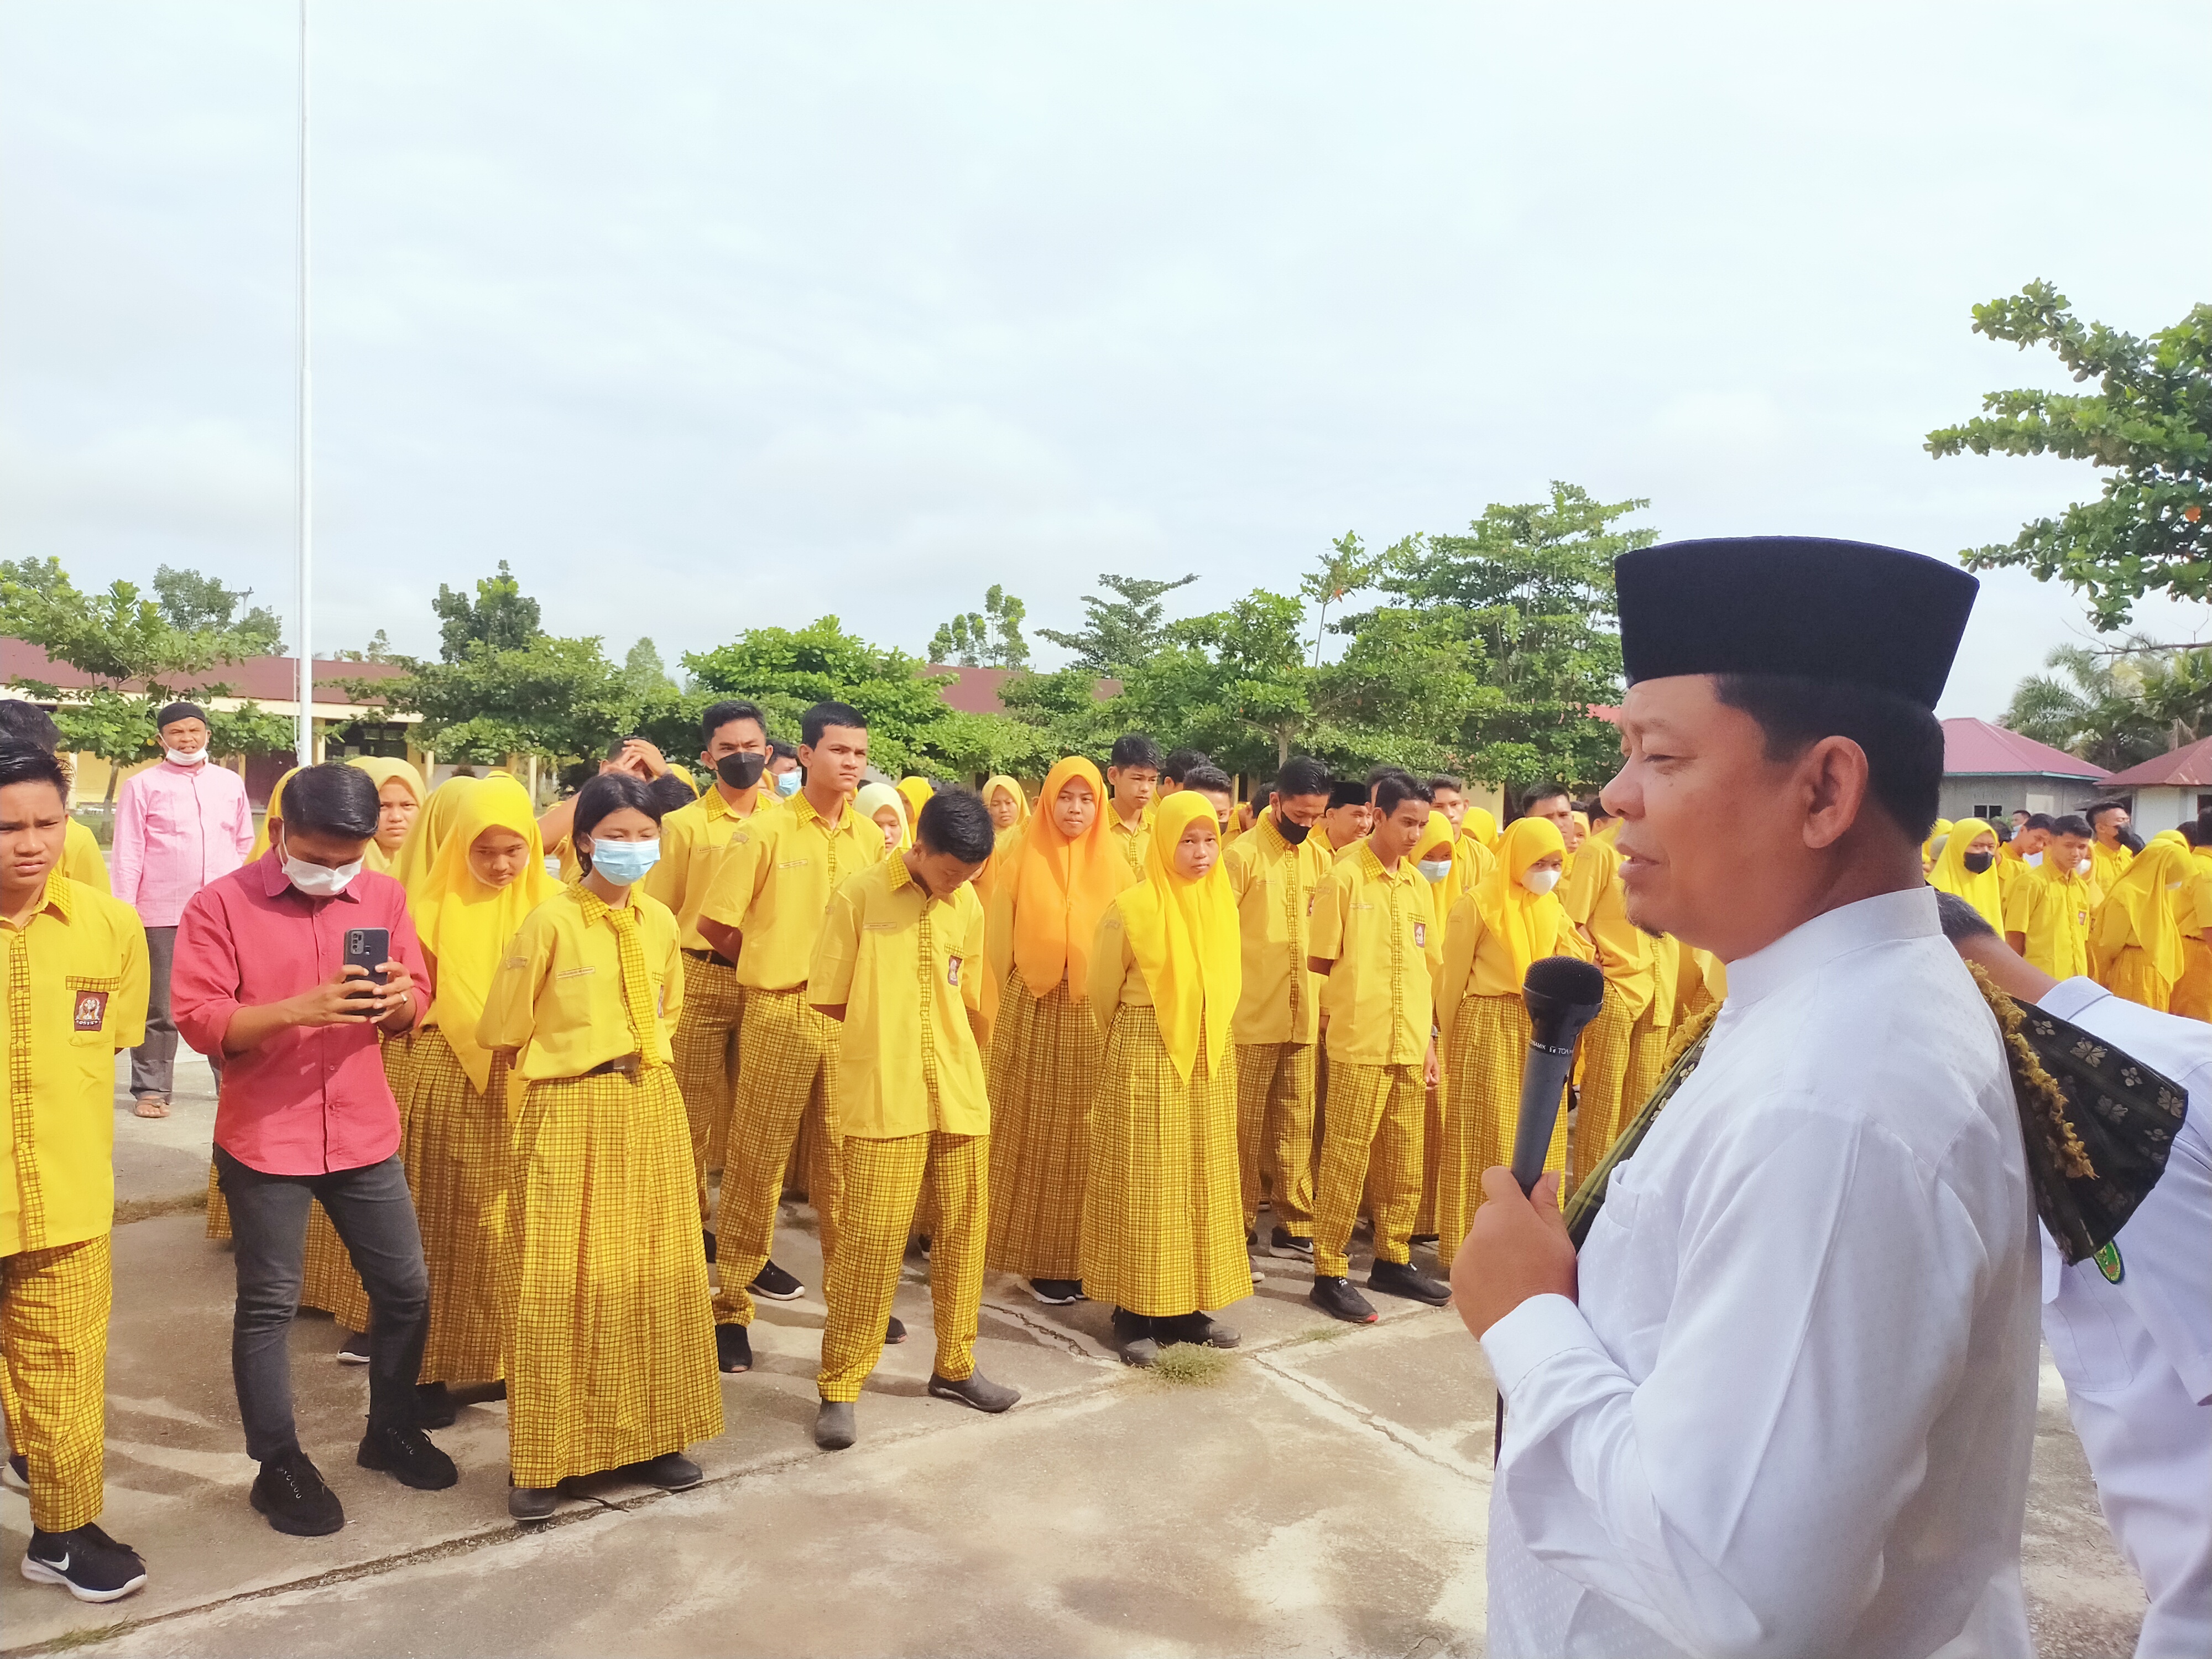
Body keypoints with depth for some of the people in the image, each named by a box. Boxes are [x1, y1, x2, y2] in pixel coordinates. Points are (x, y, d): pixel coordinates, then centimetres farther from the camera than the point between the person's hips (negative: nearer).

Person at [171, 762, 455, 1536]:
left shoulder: (384, 897, 2)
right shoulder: (220, 905, -9)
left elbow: (414, 1010, 7)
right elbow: (200, 1021, -14)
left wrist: (396, 998, -17)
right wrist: (301, 1009, -28)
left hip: (365, 1133, 4)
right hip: (265, 1139, -4)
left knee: (405, 1288, 12)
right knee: (268, 1305, 6)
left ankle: (391, 1429, 32)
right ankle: (279, 1465, 23)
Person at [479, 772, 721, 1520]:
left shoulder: (661, 922, 5)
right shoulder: (550, 922, -11)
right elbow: (504, 1032, -3)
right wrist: (567, 1066, 7)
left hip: (652, 1108, 5)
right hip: (570, 1113, -5)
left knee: (655, 1273, 11)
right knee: (560, 1282, 1)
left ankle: (646, 1435, 25)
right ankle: (544, 1459, 12)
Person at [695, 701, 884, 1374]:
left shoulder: (871, 837, 6)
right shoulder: (764, 831, -6)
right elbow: (714, 925, -3)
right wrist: (773, 964, 6)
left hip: (851, 1013, 4)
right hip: (778, 1012, -4)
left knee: (845, 1159, 12)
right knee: (757, 1161, 3)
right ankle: (731, 1305, 14)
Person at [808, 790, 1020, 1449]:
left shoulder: (969, 906, 6)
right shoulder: (859, 896, -7)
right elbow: (829, 1000, -3)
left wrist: (920, 1024, 6)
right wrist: (886, 1028, 5)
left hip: (960, 1095, 5)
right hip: (883, 1097, -4)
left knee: (962, 1230, 10)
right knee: (871, 1237, -3)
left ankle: (954, 1365, 27)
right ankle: (840, 1386, 10)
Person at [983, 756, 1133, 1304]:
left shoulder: (1114, 866, 6)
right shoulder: (1022, 864, 2)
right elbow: (999, 946, 5)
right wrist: (1016, 1007, 4)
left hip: (1096, 1021, 1)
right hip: (1034, 1019, -1)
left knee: (1087, 1140, 4)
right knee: (1036, 1138, 3)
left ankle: (1082, 1256, 14)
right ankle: (1040, 1258, 11)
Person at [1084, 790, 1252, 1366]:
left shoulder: (1221, 904, 5)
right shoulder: (1132, 907, -11)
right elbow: (1103, 990, 0)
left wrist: (1206, 1033, 16)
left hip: (1210, 1058, 6)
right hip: (1145, 1058, -5)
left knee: (1203, 1179, 9)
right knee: (1142, 1182, 0)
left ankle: (1188, 1304, 20)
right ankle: (1134, 1312, 9)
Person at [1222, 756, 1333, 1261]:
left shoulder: (1321, 858, 9)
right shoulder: (1243, 855, -7)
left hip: (1305, 1016, 5)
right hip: (1250, 1016, -4)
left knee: (1296, 1125, 10)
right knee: (1244, 1125, 3)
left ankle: (1295, 1226, 20)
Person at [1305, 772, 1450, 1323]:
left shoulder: (1419, 885, 11)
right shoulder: (1344, 879, -7)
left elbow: (1428, 966, 16)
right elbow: (1320, 963, -4)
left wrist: (1428, 1037, 13)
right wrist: (1350, 1010, 0)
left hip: (1410, 1045, 6)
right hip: (1359, 1045, -6)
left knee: (1404, 1162, 12)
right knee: (1346, 1162, -2)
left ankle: (1393, 1261, 25)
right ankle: (1329, 1273, 7)